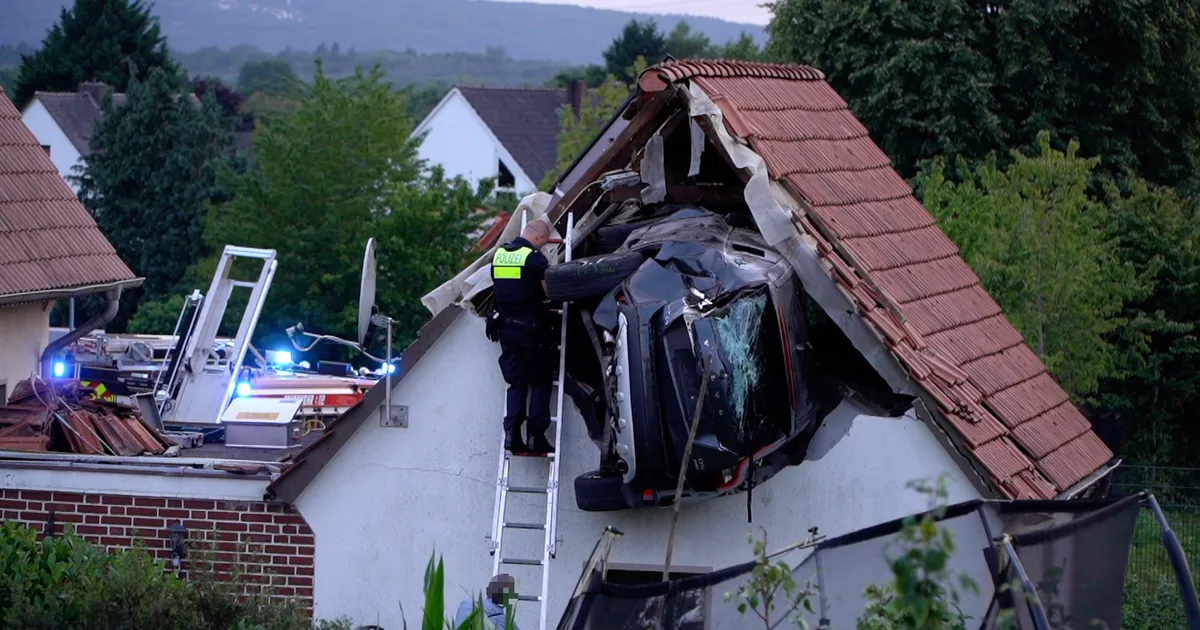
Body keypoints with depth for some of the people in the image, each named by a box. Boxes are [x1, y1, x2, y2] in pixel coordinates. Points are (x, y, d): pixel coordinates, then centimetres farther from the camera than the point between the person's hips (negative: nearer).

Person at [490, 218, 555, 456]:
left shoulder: (498, 254, 8)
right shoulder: (535, 257, -13)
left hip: (506, 327, 6)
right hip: (530, 329, -6)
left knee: (516, 383, 10)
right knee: (540, 382, 4)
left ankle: (512, 434, -3)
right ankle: (535, 437, -3)